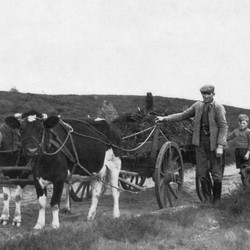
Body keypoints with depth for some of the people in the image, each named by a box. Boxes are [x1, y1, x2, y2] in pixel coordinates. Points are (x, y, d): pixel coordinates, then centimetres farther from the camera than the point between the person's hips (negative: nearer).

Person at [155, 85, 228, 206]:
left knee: (216, 173, 2)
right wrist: (165, 118, 8)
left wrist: (220, 145, -19)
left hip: (214, 142, -4)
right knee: (202, 172, 6)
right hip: (200, 142, 4)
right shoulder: (198, 106, 7)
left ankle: (217, 199, 18)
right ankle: (207, 198, 18)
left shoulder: (218, 107, -8)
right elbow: (183, 115, 15)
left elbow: (223, 127, -11)